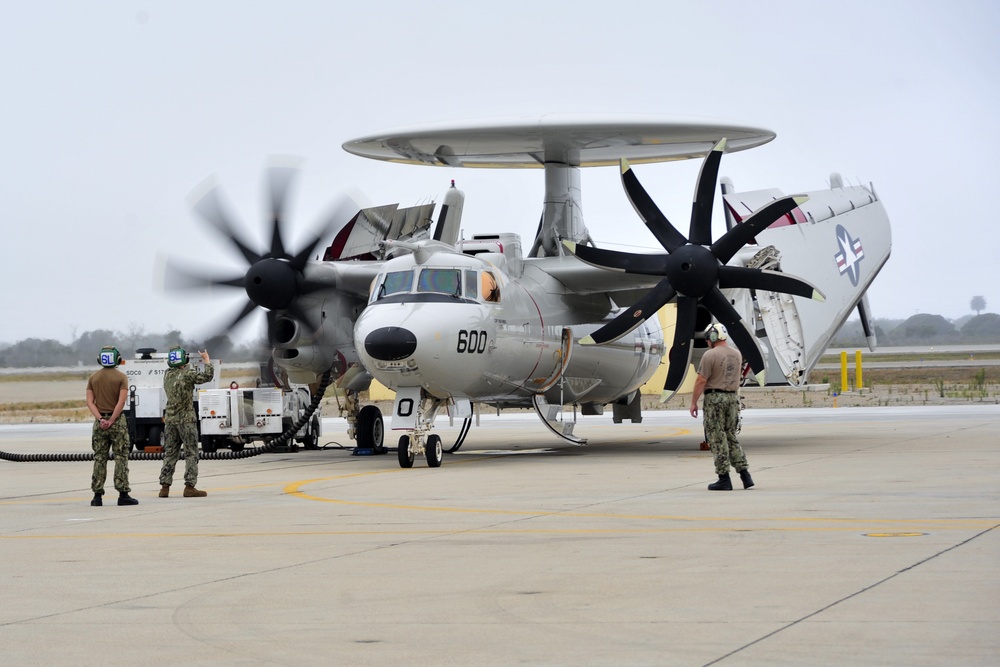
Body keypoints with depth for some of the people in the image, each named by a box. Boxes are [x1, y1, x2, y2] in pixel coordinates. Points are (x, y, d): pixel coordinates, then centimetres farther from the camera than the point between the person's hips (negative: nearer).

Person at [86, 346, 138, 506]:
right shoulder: (121, 377, -5)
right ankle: (123, 494, -6)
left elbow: (90, 402, -1)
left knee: (99, 459, 6)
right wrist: (111, 421, -12)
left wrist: (100, 419, -8)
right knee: (121, 458, -1)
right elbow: (121, 402, -14)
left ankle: (97, 496, 3)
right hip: (117, 421, -3)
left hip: (100, 421, 3)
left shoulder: (93, 378, 7)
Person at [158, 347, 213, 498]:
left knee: (169, 454, 9)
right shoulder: (187, 374, -12)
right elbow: (207, 376, -17)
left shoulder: (167, 375, 7)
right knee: (191, 453, 0)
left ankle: (164, 487, 6)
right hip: (186, 419, -6)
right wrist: (207, 361, -3)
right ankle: (189, 487, -5)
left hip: (170, 419, 6)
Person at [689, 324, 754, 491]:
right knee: (731, 437, 15)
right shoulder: (737, 354, 8)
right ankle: (744, 474, 8)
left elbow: (701, 381, -15)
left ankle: (724, 478, -2)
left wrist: (694, 402, -10)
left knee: (717, 439, -1)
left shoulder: (710, 355, -14)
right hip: (733, 397, 7)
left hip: (714, 397, -7)